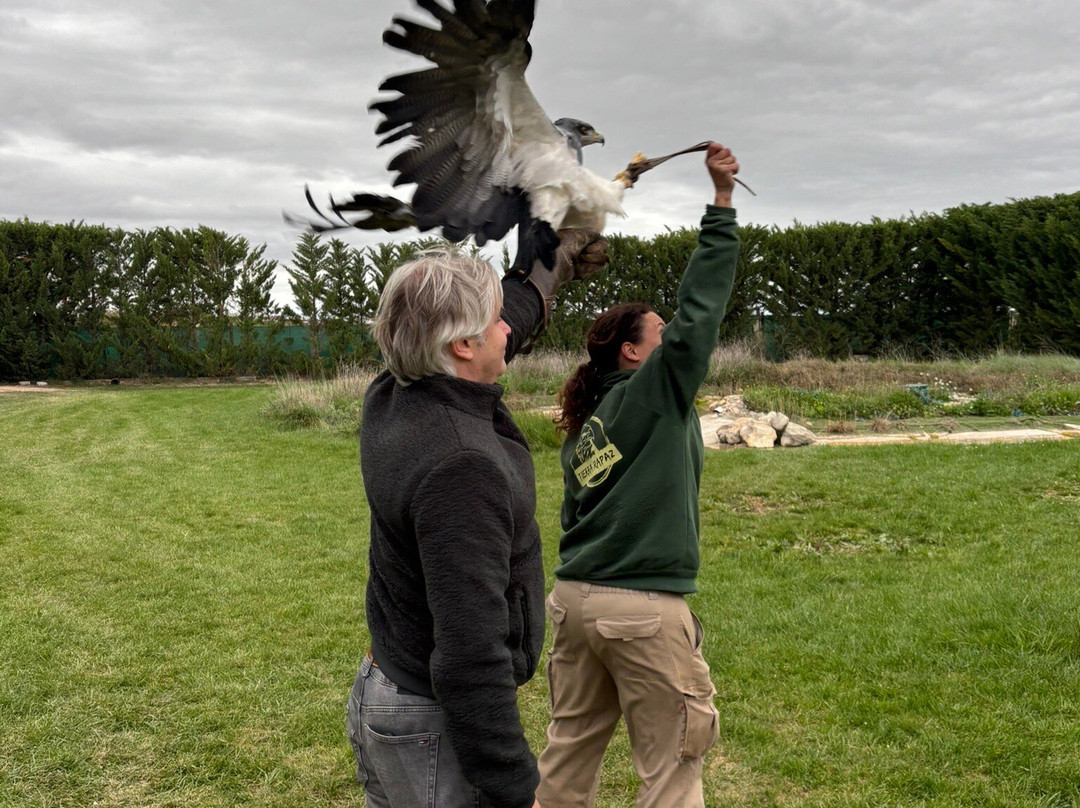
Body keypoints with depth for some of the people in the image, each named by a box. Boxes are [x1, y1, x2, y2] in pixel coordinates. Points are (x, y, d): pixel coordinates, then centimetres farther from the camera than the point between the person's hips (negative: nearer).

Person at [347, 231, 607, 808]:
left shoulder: (388, 401, -2)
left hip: (380, 694, 9)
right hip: (433, 728, -9)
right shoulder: (461, 467, -30)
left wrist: (554, 267, 35)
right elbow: (470, 660, -31)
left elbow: (496, 335, 20)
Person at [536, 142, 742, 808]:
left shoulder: (581, 428, 13)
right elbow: (700, 308, -13)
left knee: (571, 748, 18)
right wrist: (723, 198, -11)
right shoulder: (655, 393, -9)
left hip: (575, 597, 8)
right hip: (641, 610, -8)